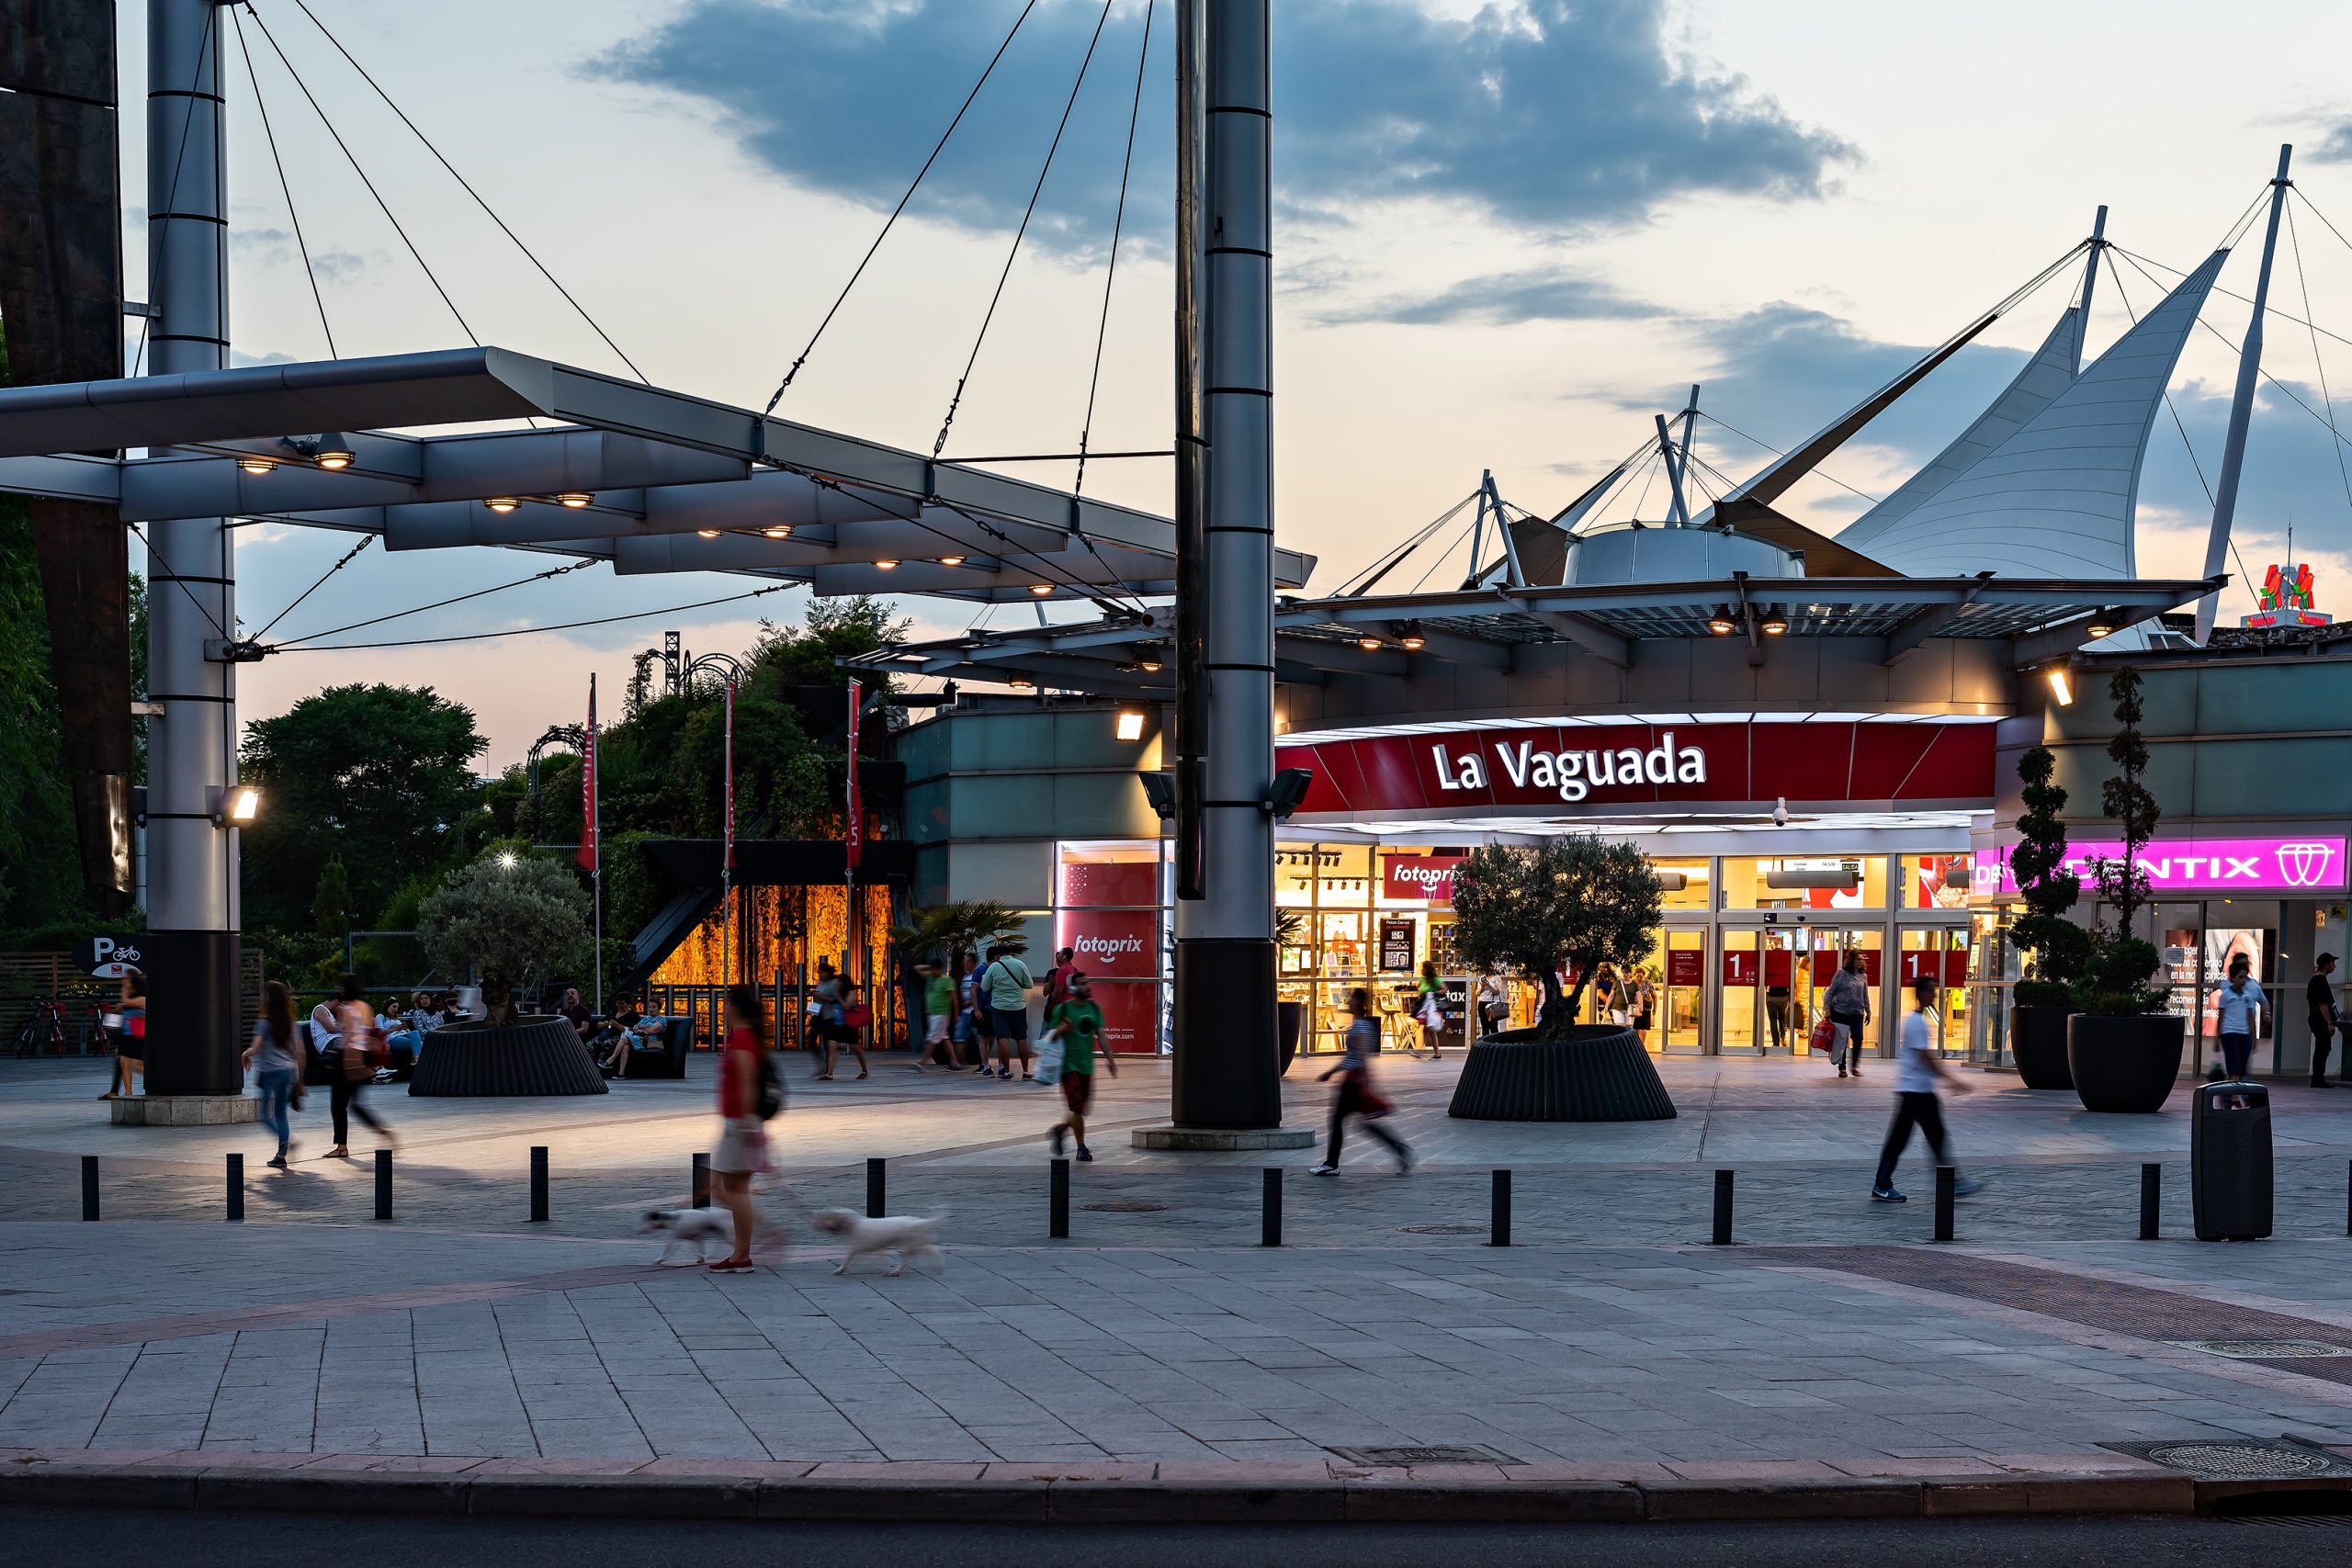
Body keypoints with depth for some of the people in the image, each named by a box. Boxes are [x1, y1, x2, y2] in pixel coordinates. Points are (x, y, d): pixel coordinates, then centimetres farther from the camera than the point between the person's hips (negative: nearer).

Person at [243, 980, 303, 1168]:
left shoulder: (265, 1023, -9)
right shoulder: (289, 1023, 8)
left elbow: (255, 1049, -15)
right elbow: (298, 1051, 11)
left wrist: (245, 1054, 8)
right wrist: (298, 1076, 19)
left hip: (270, 1072, -6)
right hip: (289, 1071, 6)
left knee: (267, 1115, 1)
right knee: (281, 1114, 12)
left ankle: (286, 1141, -22)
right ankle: (281, 1155, 11)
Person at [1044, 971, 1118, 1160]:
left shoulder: (1094, 1007, 8)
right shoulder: (1063, 1009, -8)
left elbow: (1100, 1035, 11)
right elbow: (1050, 1036, -5)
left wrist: (1109, 1059, 6)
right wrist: (1061, 1030, -26)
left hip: (1087, 1065, 6)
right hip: (1069, 1065, -6)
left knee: (1082, 1108, 9)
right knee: (1078, 1107, -8)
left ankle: (1060, 1128, 34)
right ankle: (1082, 1148, 2)